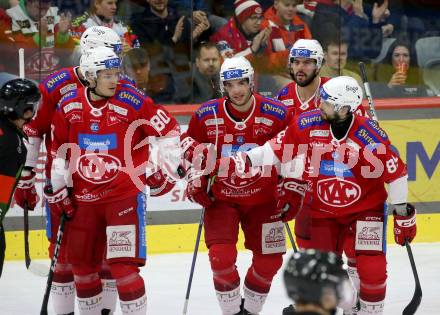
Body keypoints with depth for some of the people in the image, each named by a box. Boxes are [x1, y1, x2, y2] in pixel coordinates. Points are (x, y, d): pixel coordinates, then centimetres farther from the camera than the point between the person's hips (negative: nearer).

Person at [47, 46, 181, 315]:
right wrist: (57, 188, 13)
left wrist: (165, 168, -3)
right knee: (82, 265, 13)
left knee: (123, 265, -13)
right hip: (84, 197, 4)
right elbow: (60, 149, 13)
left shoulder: (133, 101, -12)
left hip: (125, 193, -4)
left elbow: (169, 130, -3)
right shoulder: (69, 105, 0)